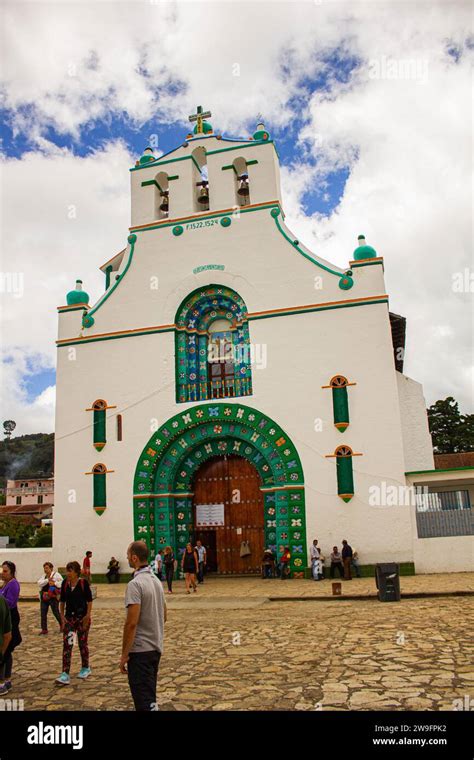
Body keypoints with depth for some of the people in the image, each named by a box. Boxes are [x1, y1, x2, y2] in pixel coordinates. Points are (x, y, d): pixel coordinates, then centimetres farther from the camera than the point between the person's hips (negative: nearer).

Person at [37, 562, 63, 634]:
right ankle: (44, 629, 17)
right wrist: (48, 580, -17)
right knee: (43, 613, 6)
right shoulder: (43, 576, 11)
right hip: (44, 597, 5)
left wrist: (54, 583, -23)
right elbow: (39, 583, -6)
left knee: (56, 612, 3)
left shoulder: (56, 575, -6)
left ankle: (62, 625, 24)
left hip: (53, 597, -5)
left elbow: (62, 583, -14)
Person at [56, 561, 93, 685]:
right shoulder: (65, 584, 0)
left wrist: (87, 616, -12)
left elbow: (89, 600, -8)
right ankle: (65, 675, -3)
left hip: (82, 617, -3)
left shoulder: (83, 583, -12)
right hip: (69, 618, 4)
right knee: (67, 645, -4)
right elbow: (62, 601, 9)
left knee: (83, 643, 9)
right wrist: (62, 616, 2)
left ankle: (85, 668, 28)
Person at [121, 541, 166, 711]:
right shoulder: (156, 580, 9)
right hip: (156, 648, 9)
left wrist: (124, 654, -16)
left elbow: (131, 623, -22)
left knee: (144, 700, -4)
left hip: (140, 650, -9)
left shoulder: (135, 584, -19)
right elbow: (164, 616, 16)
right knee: (149, 696, 20)